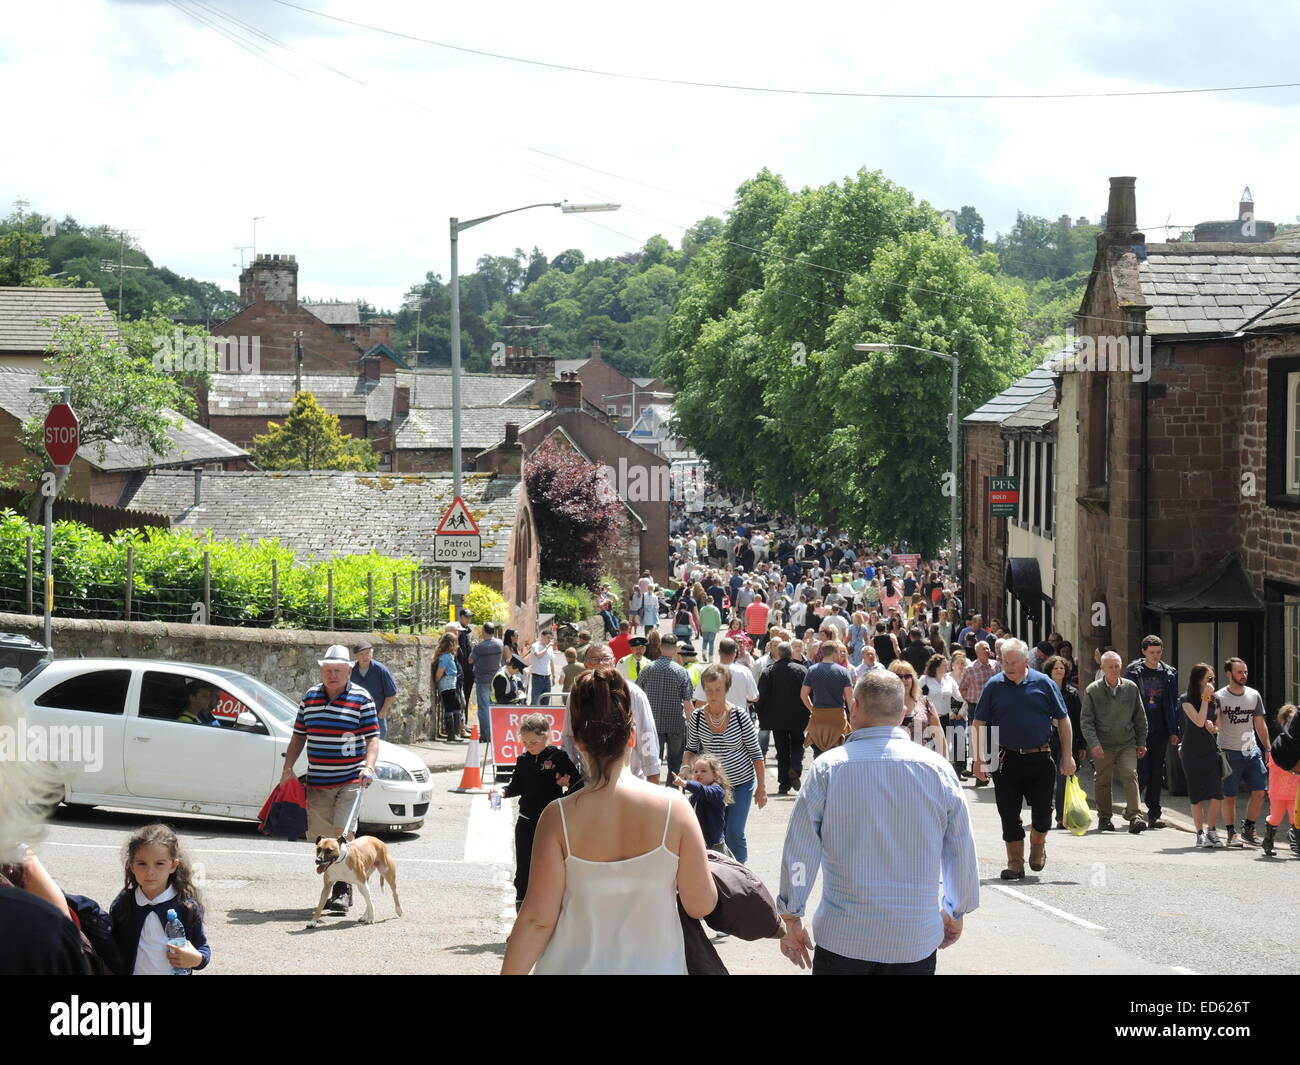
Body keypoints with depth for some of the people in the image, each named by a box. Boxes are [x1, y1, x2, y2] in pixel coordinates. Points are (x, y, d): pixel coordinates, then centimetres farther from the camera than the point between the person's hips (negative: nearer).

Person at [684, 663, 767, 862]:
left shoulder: (740, 716, -14)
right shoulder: (696, 717, -8)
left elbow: (755, 753, -6)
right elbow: (692, 749, 6)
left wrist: (761, 786, -4)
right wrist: (687, 767, -16)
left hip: (742, 783, -3)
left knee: (734, 834, -8)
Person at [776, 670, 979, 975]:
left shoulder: (827, 768, -8)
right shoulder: (938, 769, -4)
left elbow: (799, 851, -4)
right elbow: (962, 852, 4)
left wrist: (791, 918, 8)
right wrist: (956, 912, 20)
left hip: (843, 938, -1)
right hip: (918, 939, 1)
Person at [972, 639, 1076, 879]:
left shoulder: (1043, 684, 1)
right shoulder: (994, 686, 1)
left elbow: (1063, 720, 6)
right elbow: (979, 723, 4)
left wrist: (1067, 756, 1)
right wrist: (980, 759, -4)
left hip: (1039, 758, 0)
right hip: (1006, 759, 0)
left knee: (1043, 811, 2)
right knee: (1009, 814, 1)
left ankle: (1038, 846, 32)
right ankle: (1015, 864, 12)